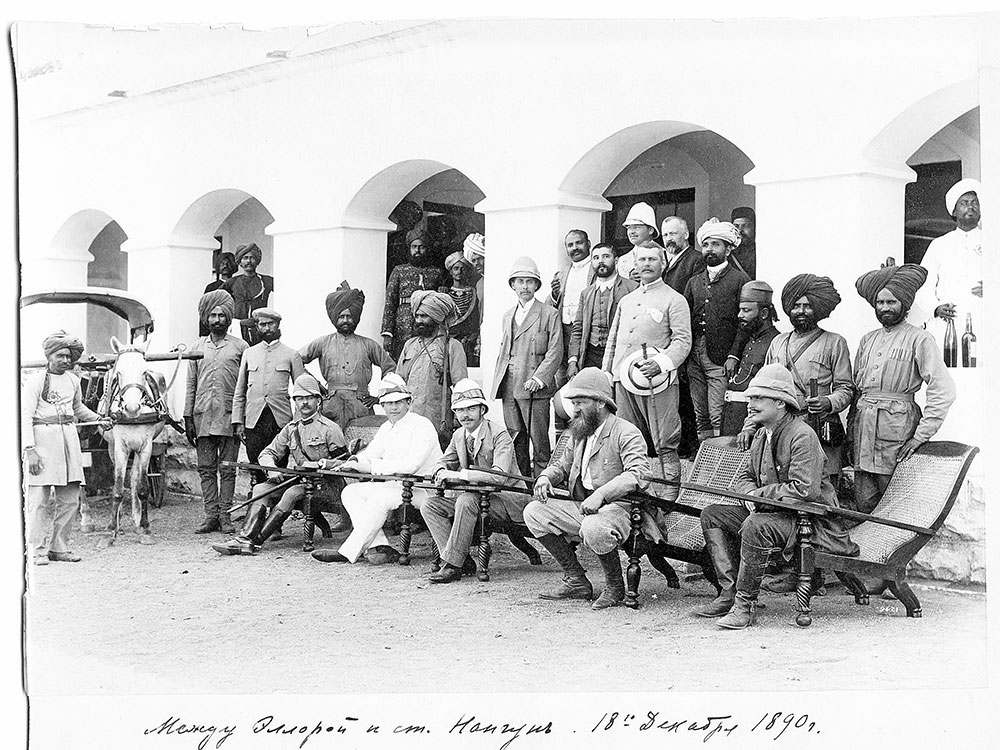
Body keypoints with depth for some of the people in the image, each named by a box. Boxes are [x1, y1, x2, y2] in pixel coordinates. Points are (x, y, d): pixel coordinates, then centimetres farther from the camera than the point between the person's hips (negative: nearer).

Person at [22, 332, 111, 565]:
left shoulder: (73, 380, 14)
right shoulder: (35, 380, -4)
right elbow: (25, 417, -9)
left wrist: (98, 418, 16)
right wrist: (30, 449, -17)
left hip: (69, 438, 6)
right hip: (42, 437, -6)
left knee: (70, 498, 5)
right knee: (40, 498, -7)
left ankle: (59, 547, 14)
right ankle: (37, 550, 1)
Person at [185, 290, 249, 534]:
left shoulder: (240, 347, 6)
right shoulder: (197, 348, 14)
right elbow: (191, 385, 14)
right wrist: (188, 418, 7)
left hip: (229, 415, -3)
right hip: (203, 415, 3)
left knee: (227, 468, -1)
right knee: (206, 468, 3)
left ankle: (225, 516, 3)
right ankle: (211, 516, 6)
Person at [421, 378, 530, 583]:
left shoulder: (499, 434, -15)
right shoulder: (459, 436, 7)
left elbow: (500, 475, -28)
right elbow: (443, 463, 18)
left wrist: (459, 474, -30)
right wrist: (442, 471, -10)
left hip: (508, 499, -8)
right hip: (476, 497, 8)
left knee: (466, 500, -34)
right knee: (429, 505, -6)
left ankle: (452, 565, -29)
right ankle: (462, 560, -13)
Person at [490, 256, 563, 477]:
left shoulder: (549, 314, 2)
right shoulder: (507, 316, 20)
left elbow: (555, 351, -4)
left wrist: (538, 379, -15)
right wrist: (497, 382, 13)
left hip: (534, 387, -5)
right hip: (509, 388, 5)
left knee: (539, 440, -5)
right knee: (515, 441, 6)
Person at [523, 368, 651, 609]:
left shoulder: (626, 433, -9)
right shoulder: (579, 433, 18)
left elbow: (639, 474, -23)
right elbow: (562, 466, 30)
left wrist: (601, 494, -34)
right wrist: (545, 478, 6)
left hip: (618, 508, -8)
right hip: (581, 508, 8)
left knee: (593, 528, -39)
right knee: (534, 512, -6)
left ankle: (615, 586, -9)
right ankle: (576, 581, 0)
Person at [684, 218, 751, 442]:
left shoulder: (740, 280, -1)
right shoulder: (694, 282, 18)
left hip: (721, 358, -6)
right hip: (694, 358, 6)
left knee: (719, 419, -9)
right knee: (700, 417, 9)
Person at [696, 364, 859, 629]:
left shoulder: (802, 436, -18)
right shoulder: (761, 435, 11)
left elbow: (804, 490, -26)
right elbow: (744, 477, 19)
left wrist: (759, 495, -17)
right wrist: (750, 495, -6)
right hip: (770, 513, 10)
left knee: (756, 526, -36)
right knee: (712, 515, 1)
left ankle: (745, 604, -24)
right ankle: (729, 593, -6)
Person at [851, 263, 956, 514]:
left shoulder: (919, 339, -2)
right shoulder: (868, 339, 16)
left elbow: (943, 390, -10)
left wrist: (921, 435, -13)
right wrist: (851, 430, 12)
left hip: (897, 425, -5)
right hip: (862, 424, 5)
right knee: (863, 506, 5)